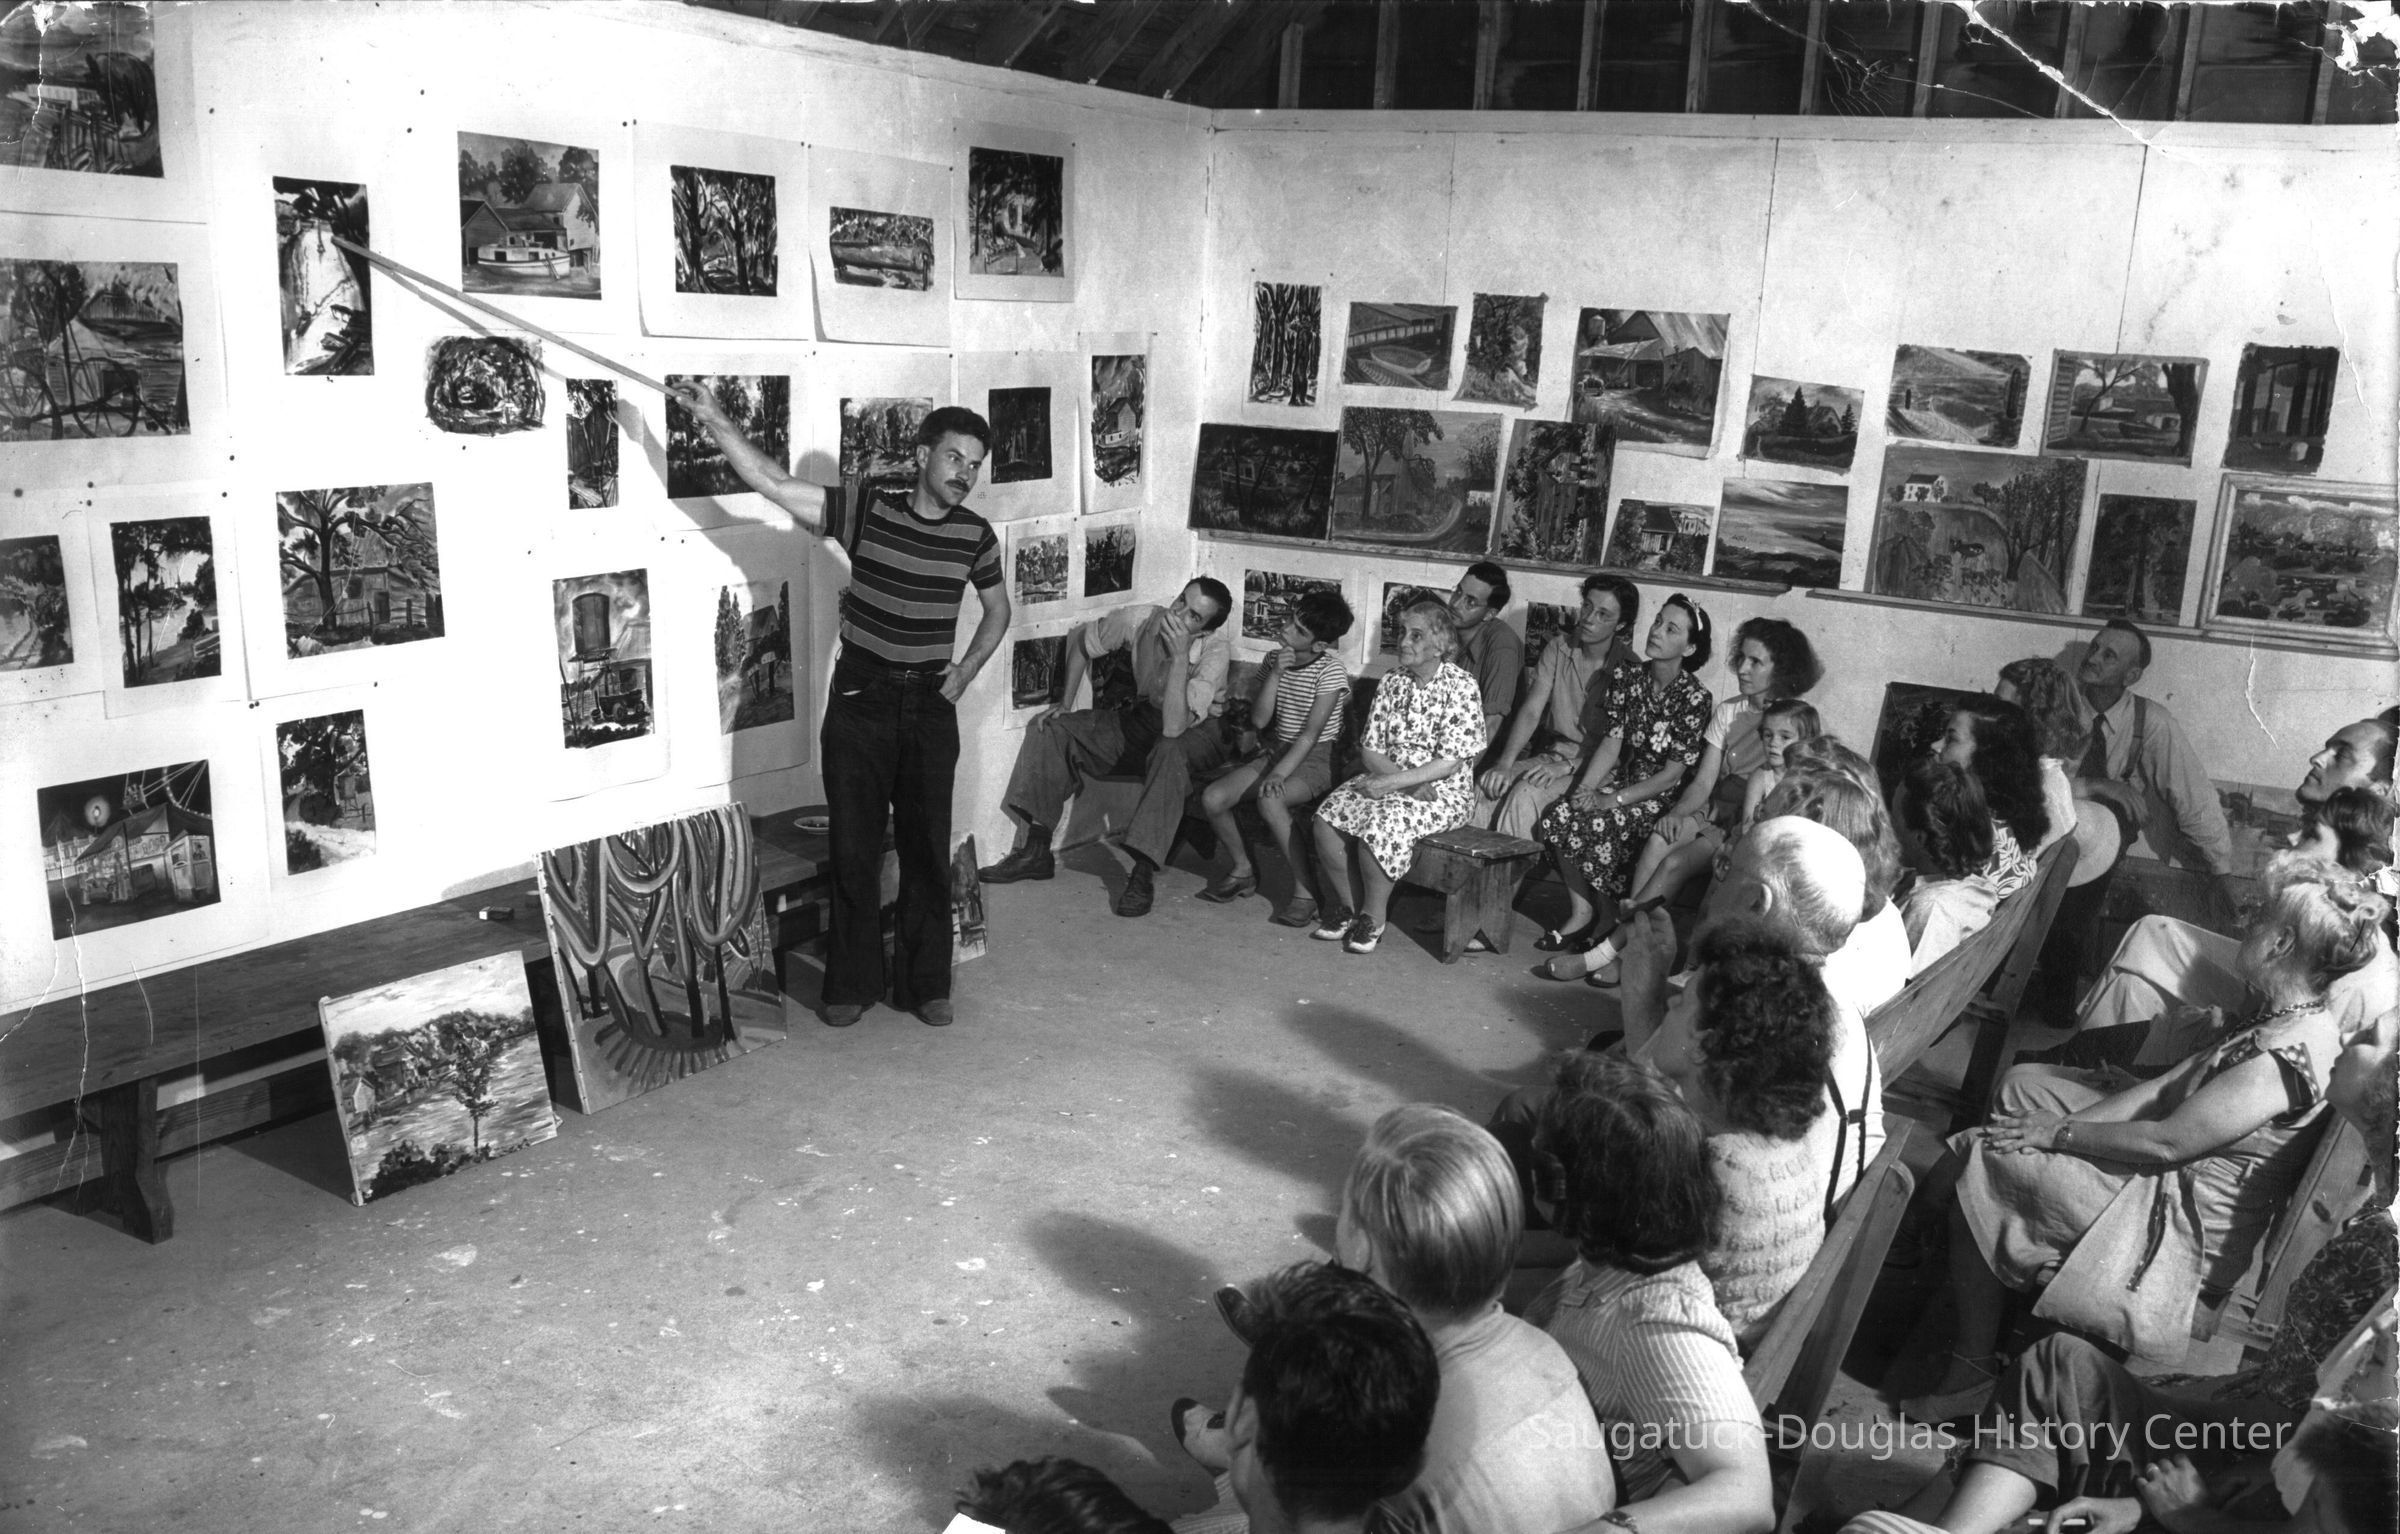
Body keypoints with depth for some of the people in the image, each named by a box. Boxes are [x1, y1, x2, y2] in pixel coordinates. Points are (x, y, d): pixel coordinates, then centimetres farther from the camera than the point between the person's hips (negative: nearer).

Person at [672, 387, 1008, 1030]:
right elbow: (772, 481, -11)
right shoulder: (867, 513, -6)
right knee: (854, 848, 4)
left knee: (927, 850, 5)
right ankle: (853, 983, 17)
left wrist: (967, 669, 6)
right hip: (860, 698, -1)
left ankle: (924, 984, 17)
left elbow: (997, 608, 19)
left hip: (930, 703, 2)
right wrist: (714, 419, -20)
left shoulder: (975, 535, 1)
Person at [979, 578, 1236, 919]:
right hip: (1144, 715, 6)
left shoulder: (1215, 651, -30)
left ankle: (1143, 874, -37)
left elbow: (1174, 728, -41)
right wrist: (1065, 704, -1)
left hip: (1201, 730, -6)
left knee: (1169, 751, -42)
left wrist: (1179, 655, -44)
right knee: (1049, 728, -6)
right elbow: (1081, 642, 3)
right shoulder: (1140, 619, -19)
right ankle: (1036, 851, -7)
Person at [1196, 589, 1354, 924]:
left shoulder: (1330, 670, -15)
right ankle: (1243, 871, 11)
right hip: (1276, 749, 6)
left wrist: (1279, 773, -30)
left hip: (1315, 759, -6)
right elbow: (1258, 719, -1)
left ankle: (1304, 893, -24)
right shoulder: (1274, 659, 4)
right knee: (1211, 798, -14)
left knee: (1270, 800, -36)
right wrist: (1276, 674, -14)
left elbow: (1311, 732, -21)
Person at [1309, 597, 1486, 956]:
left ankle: (1374, 916, -11)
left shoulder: (1460, 686, -9)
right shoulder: (1392, 681, 8)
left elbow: (1450, 762, -16)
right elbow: (1370, 749, 5)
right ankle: (1342, 907, -1)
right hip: (1387, 781, 6)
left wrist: (1391, 783, -21)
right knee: (1328, 815, -19)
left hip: (1443, 792, -5)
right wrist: (1407, 781, -13)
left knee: (1381, 822, -32)